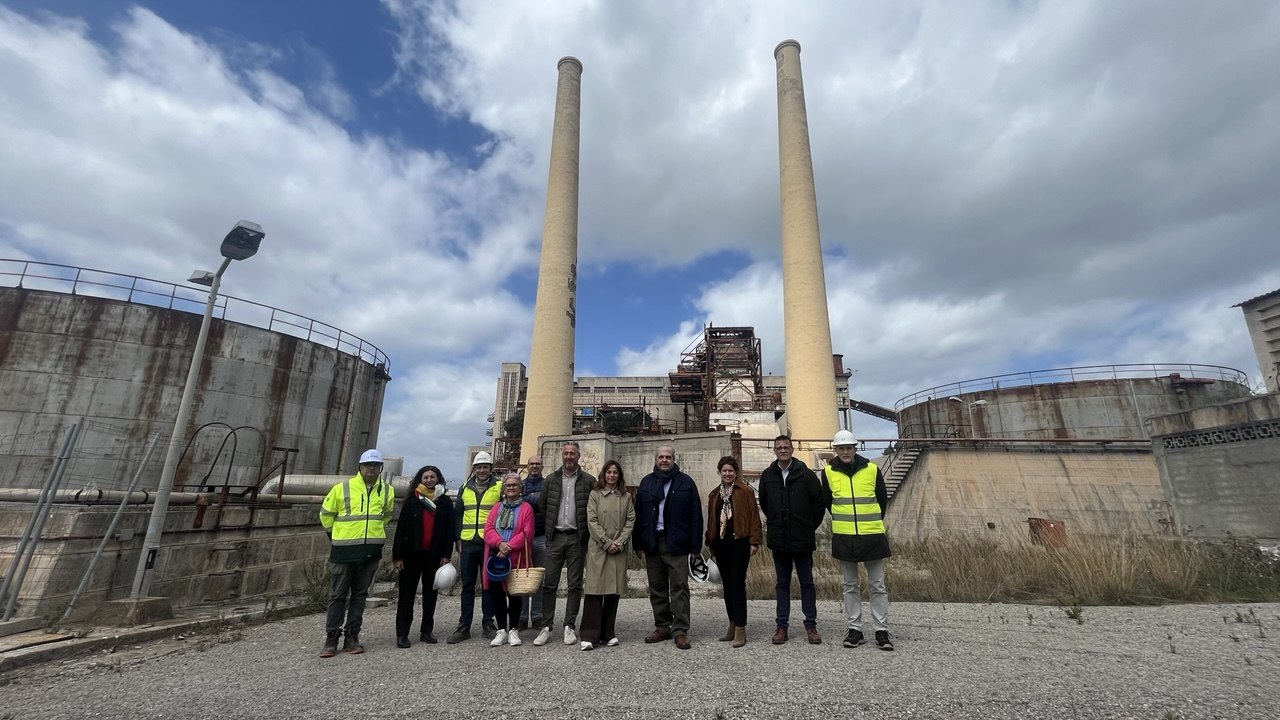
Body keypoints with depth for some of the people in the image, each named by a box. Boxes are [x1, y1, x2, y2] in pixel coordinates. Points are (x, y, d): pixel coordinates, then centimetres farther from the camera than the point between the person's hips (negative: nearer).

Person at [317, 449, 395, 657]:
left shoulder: (387, 491, 3)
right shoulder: (342, 488, -7)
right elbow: (326, 514, 6)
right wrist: (337, 534, 13)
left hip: (371, 550, 3)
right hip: (345, 549, -3)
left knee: (360, 594, 11)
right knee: (338, 594, 5)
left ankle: (352, 636, 21)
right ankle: (331, 638, 16)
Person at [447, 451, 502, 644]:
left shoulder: (499, 488, 1)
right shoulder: (465, 489, 12)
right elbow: (458, 515, 16)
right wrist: (458, 540, 9)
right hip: (468, 543, 3)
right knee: (467, 585, 8)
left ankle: (488, 622, 17)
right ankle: (464, 626, 16)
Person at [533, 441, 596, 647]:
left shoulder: (589, 481, 0)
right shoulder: (550, 480, 7)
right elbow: (543, 508, 11)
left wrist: (586, 533, -3)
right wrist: (547, 530, 7)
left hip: (577, 538, -1)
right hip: (555, 537, 2)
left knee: (575, 585, 6)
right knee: (549, 584, 3)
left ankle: (569, 626, 16)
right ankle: (546, 626, 13)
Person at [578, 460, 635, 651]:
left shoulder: (626, 497, 11)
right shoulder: (595, 494, 3)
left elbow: (630, 521, 5)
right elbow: (592, 521, -4)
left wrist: (620, 542, -7)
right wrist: (607, 542, -9)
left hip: (619, 549, 3)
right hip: (598, 548, -2)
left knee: (614, 592, 5)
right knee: (594, 591, -5)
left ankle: (608, 634, 16)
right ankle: (588, 636, 0)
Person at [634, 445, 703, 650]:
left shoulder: (686, 482, 2)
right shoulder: (646, 482, 10)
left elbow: (695, 515, -1)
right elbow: (638, 514, 9)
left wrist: (695, 545, -6)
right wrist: (638, 542, 4)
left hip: (676, 543, -3)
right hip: (652, 542, 4)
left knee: (679, 587, -3)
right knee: (656, 587, 11)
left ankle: (680, 631, 5)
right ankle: (662, 627, 24)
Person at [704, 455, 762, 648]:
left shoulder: (745, 491, -4)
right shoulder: (714, 495, 13)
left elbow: (754, 517, -7)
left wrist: (754, 541, -11)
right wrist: (710, 543, 13)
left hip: (739, 542, -5)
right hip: (721, 543, 6)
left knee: (737, 584, -5)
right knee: (727, 585, 12)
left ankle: (740, 629, 2)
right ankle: (733, 625, 24)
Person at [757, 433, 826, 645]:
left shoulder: (805, 474, -6)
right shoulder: (767, 476, 3)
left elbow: (820, 501, -1)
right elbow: (763, 503, 17)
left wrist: (810, 526, 3)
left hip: (802, 539, -2)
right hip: (778, 539, 3)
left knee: (807, 582, 8)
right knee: (782, 583, 11)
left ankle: (811, 624, 19)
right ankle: (781, 624, 19)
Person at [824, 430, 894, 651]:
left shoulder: (871, 469, -5)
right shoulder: (829, 472, -3)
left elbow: (882, 499, 9)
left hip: (872, 535, -1)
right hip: (844, 537, 1)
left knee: (877, 585, 7)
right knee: (849, 585, 10)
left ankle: (882, 630, 19)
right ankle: (854, 629, 21)